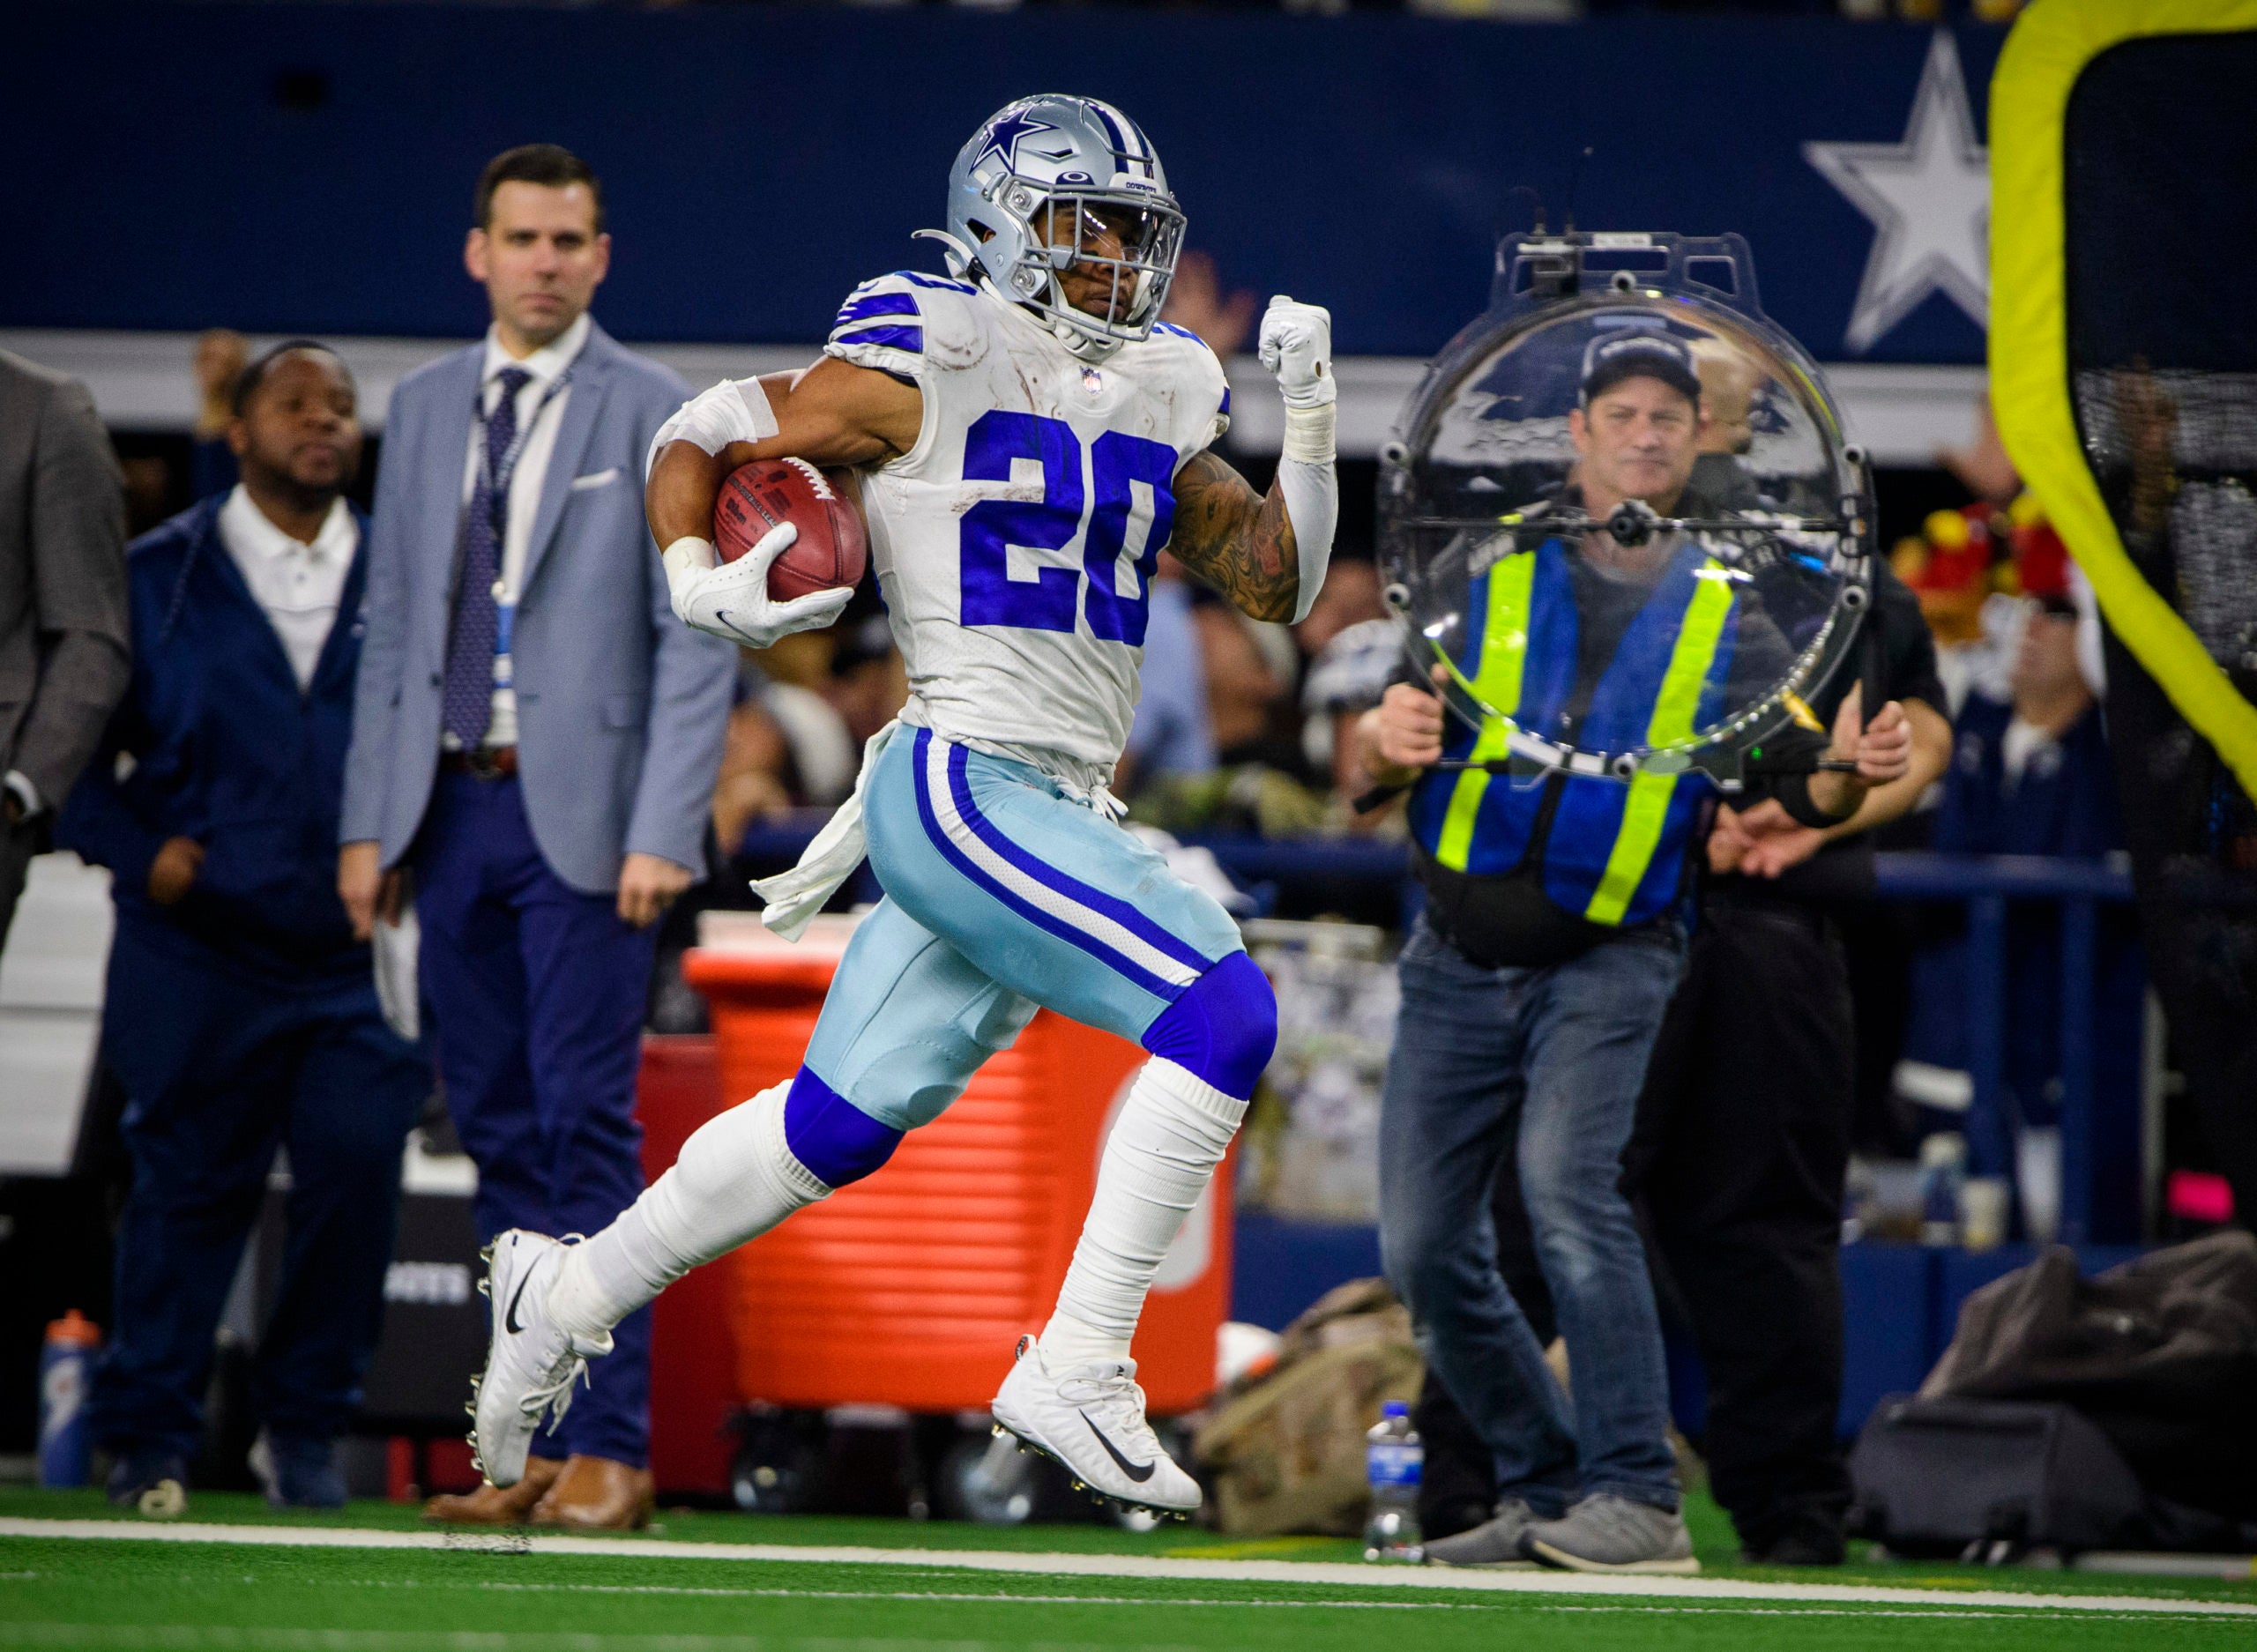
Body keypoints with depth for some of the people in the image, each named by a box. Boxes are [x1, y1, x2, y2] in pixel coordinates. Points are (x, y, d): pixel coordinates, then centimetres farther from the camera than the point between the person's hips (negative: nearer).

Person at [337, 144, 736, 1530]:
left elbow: (698, 641, -7)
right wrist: (370, 820, 10)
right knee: (502, 1137, 6)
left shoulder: (658, 417, -3)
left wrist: (663, 833, -14)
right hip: (453, 806, 5)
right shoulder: (427, 408, 13)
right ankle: (541, 1447, 10)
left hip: (584, 815, -5)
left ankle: (611, 1450, -8)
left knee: (584, 1128, -10)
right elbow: (393, 625, 16)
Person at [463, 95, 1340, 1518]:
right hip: (961, 782, -8)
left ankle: (571, 1295, 34)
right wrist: (708, 586, -17)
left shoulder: (1156, 402, 14)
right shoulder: (932, 372, -7)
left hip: (1056, 810, 8)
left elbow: (1277, 585, 17)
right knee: (1224, 1014, -20)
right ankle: (1079, 1369, -17)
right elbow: (699, 442, 1)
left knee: (839, 1125, 16)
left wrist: (1310, 419, 4)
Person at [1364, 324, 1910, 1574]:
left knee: (1567, 1186, -25)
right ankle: (1546, 1491, 18)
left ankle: (1638, 1500, -26)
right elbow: (1381, 742, 0)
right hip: (1458, 962, 3)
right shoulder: (1487, 570, 5)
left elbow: (1798, 785, -2)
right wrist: (1388, 741, -25)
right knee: (1424, 1248, 1)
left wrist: (1846, 771, -26)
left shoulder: (1723, 614, 5)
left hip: (1606, 963, -3)